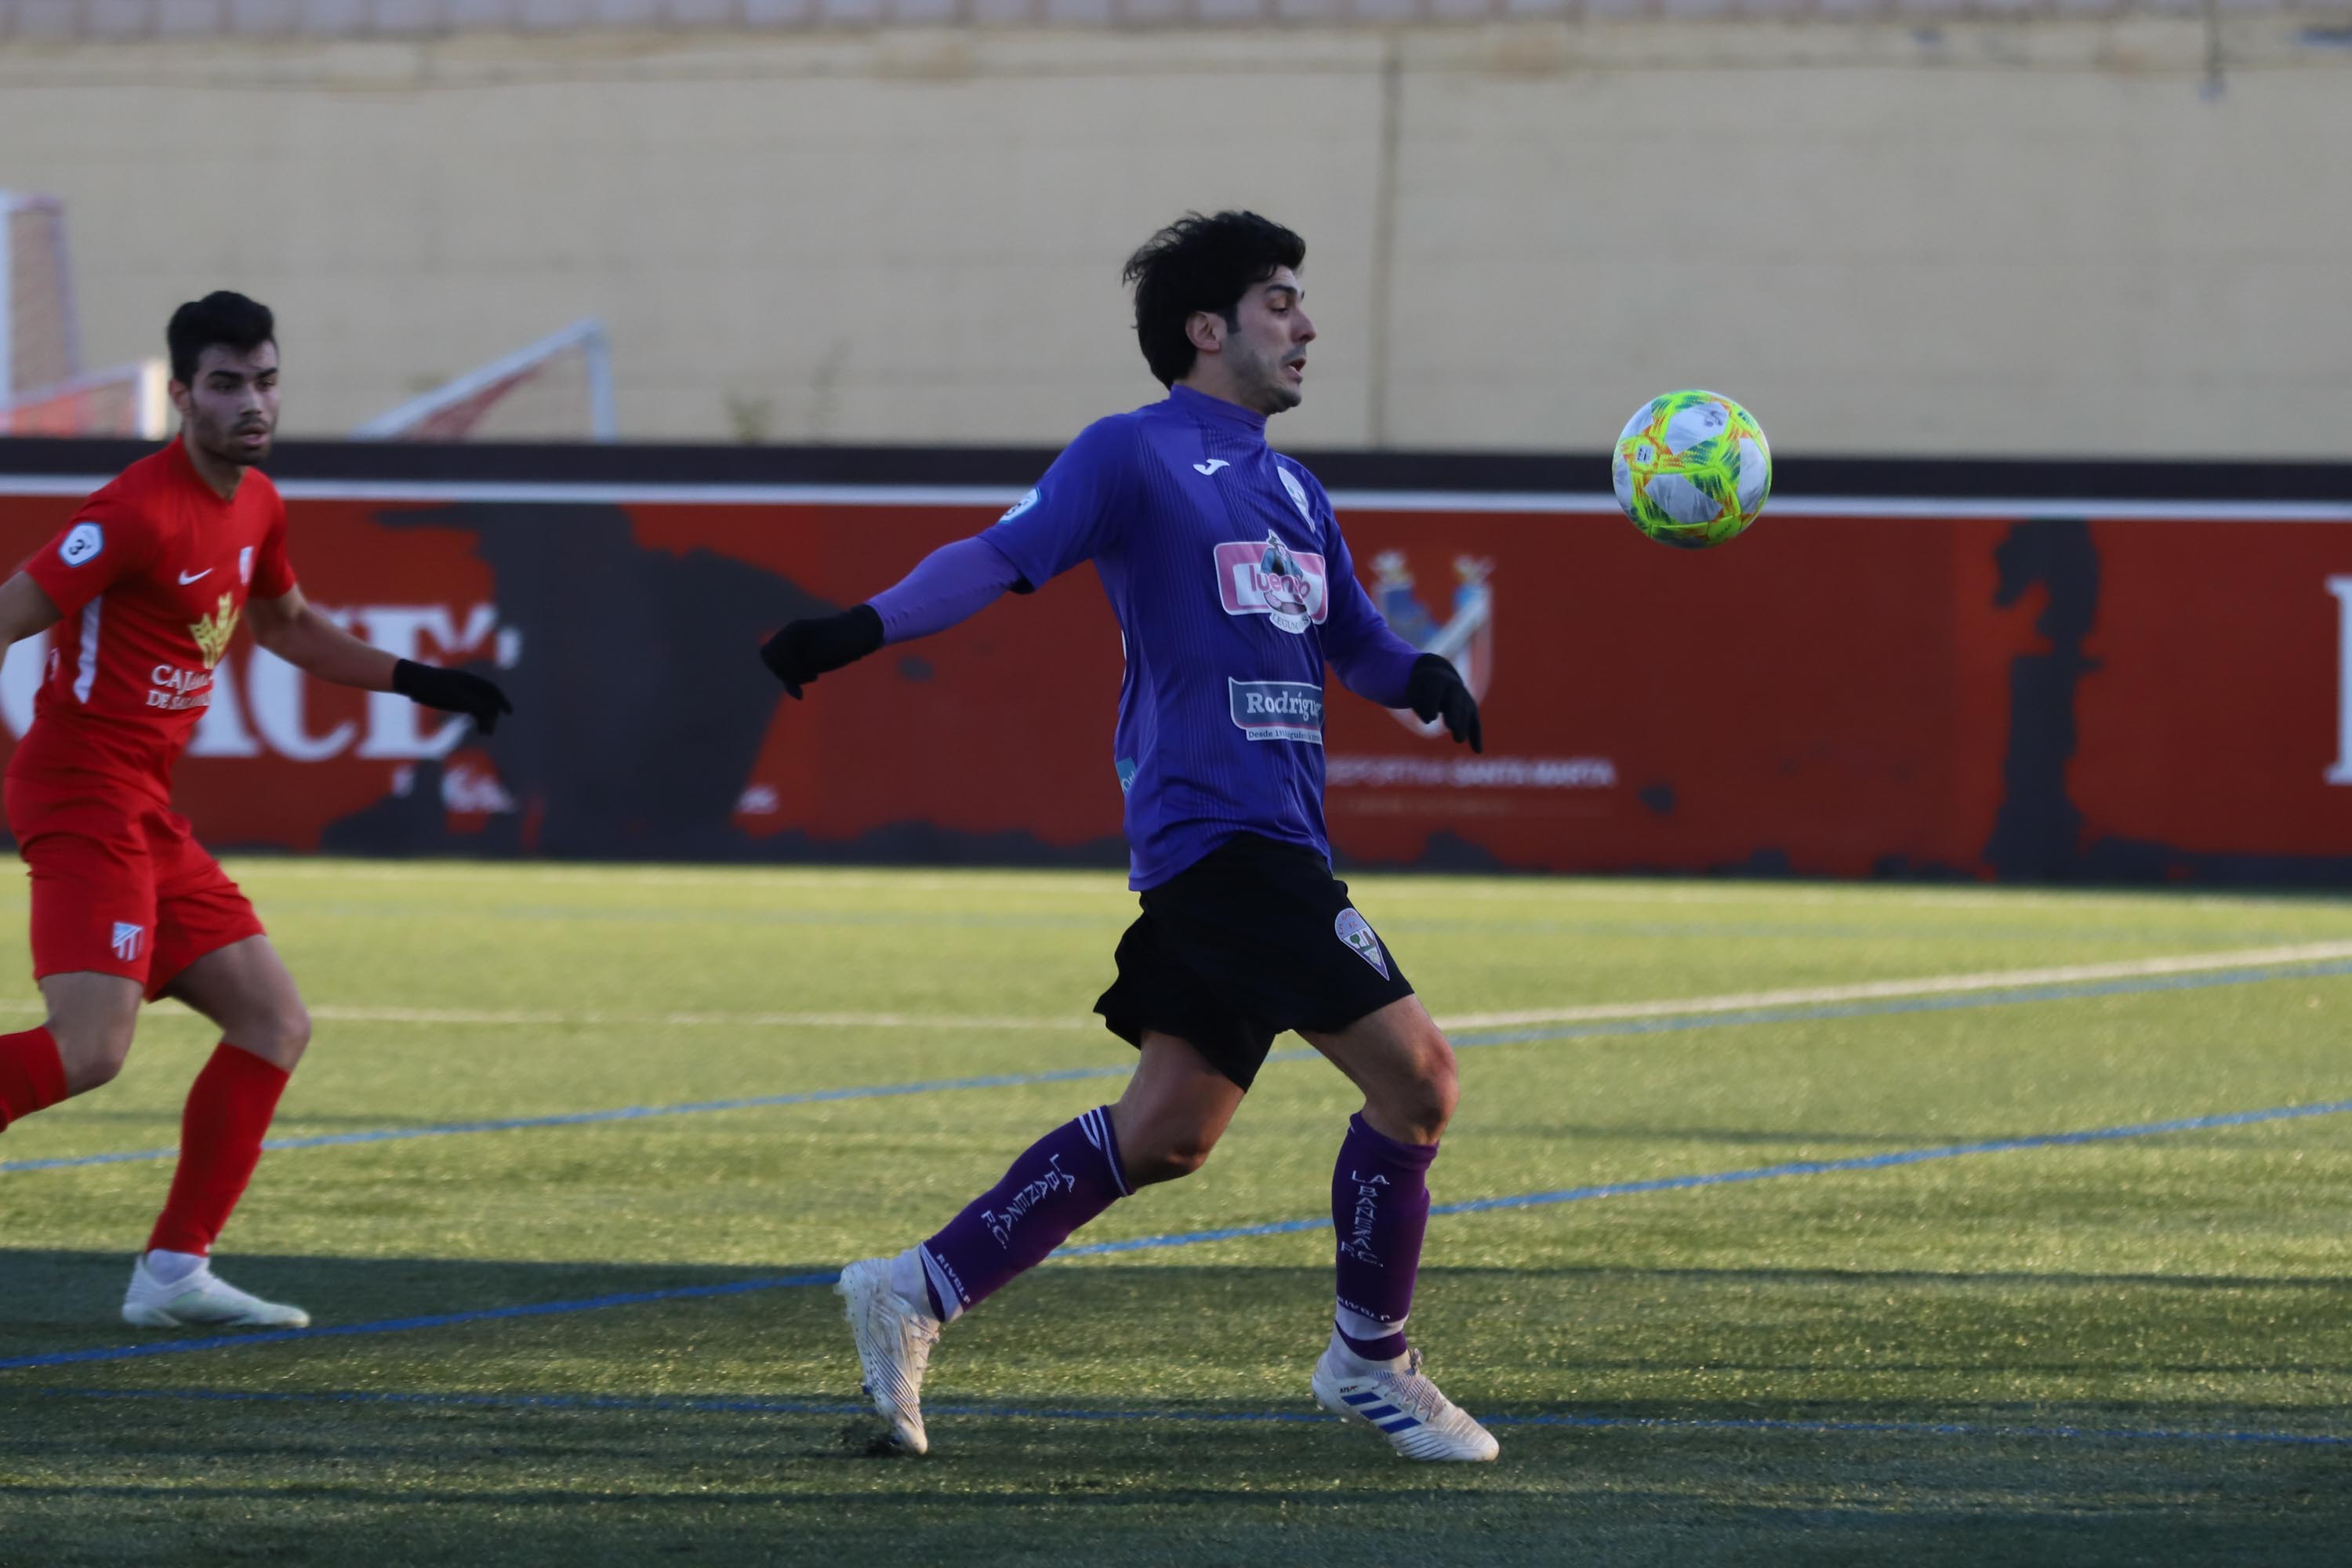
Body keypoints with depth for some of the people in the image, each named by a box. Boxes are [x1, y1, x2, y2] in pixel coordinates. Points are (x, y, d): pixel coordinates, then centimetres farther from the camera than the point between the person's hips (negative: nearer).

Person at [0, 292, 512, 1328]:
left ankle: (173, 1274, 8)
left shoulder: (254, 506, 13)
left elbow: (287, 625, 33)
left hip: (147, 814, 9)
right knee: (89, 1049, -23)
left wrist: (423, 684, 31)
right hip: (85, 801, -9)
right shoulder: (143, 511, -16)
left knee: (275, 1024, 7)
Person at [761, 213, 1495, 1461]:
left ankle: (918, 1292, 15)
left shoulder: (1293, 493, 21)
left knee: (1166, 1132, 8)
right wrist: (864, 628, -26)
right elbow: (1002, 559, -11)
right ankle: (1368, 1360, 5)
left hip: (1271, 843, 9)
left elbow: (1357, 647, 25)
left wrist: (1423, 679, 2)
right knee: (1414, 1075, -11)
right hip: (1217, 832, -9)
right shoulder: (1132, 455, -3)